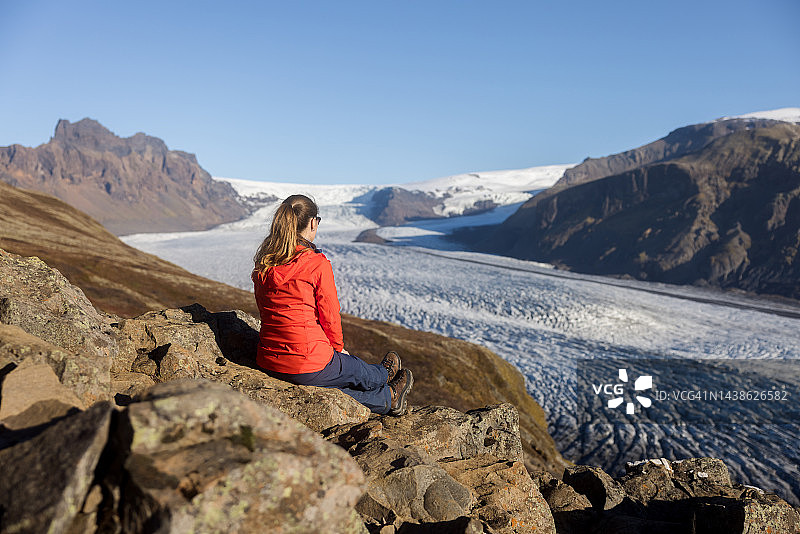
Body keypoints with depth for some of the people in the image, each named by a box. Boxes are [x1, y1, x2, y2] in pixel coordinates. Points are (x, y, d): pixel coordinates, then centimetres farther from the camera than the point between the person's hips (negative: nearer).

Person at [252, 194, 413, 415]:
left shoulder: (263, 264, 3)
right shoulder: (318, 264, -17)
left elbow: (265, 308, 12)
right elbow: (329, 315, -10)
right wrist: (339, 347, 11)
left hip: (268, 362, 7)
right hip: (308, 365, -6)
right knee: (360, 372, 23)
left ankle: (387, 401, 49)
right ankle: (390, 394, 54)